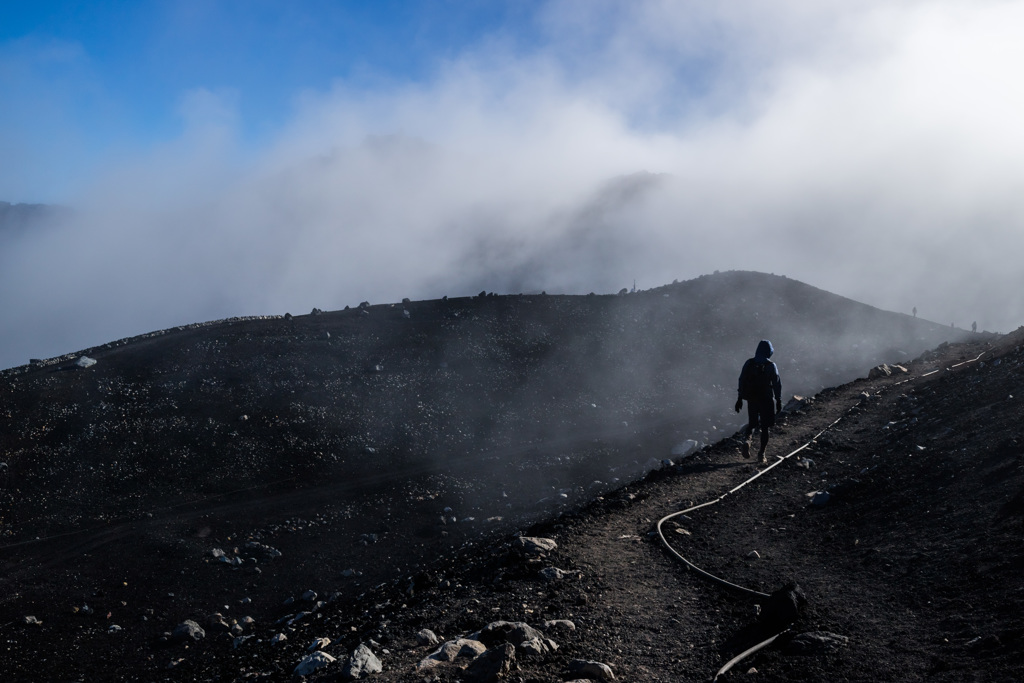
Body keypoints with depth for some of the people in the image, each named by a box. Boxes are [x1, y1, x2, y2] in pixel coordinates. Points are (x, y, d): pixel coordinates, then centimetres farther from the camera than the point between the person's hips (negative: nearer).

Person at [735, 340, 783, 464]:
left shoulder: (749, 363, -2)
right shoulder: (771, 366, -10)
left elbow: (742, 381, 2)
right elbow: (777, 384, -8)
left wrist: (740, 398, 10)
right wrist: (779, 401, 2)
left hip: (751, 399, 2)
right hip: (766, 401, -2)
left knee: (752, 424, 17)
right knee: (765, 427, 10)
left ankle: (746, 439, -14)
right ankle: (761, 454, 9)